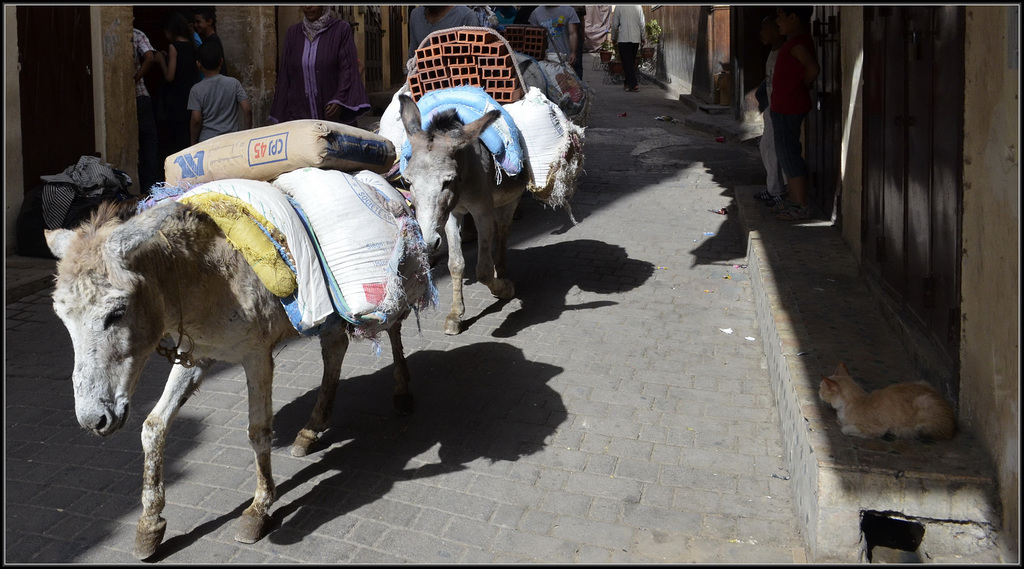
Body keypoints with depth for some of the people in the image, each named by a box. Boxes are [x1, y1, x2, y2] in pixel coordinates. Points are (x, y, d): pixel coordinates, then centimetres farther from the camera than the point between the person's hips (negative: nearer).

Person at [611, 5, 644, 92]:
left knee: (627, 63, -4)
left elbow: (615, 25, -1)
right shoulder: (638, 6, 3)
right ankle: (627, 83, 23)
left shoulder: (619, 7, -5)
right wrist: (642, 38, 18)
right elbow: (642, 24, 8)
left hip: (623, 39, -4)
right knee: (632, 62, 15)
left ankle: (633, 85, -14)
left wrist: (614, 38, 10)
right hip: (636, 39, 4)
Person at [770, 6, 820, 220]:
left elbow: (813, 68, -32)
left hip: (788, 108, -11)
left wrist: (803, 87, -14)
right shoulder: (797, 39, 13)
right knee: (787, 154, 16)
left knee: (788, 153, -7)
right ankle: (794, 200, 25)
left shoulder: (798, 42, -19)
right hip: (784, 105, 11)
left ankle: (801, 206, -3)